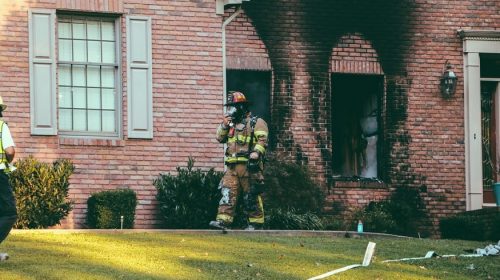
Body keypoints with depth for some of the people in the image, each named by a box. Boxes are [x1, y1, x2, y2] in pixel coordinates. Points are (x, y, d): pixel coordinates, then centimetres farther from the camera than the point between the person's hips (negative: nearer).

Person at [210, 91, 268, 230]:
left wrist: (256, 153, -27)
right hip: (232, 166, 6)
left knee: (251, 196, -2)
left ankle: (256, 223, 6)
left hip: (249, 166, -6)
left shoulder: (256, 123, 1)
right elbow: (220, 138, 19)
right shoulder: (232, 124, 23)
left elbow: (262, 140, -11)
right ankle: (223, 220, -12)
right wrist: (224, 125, 4)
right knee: (227, 193, -6)